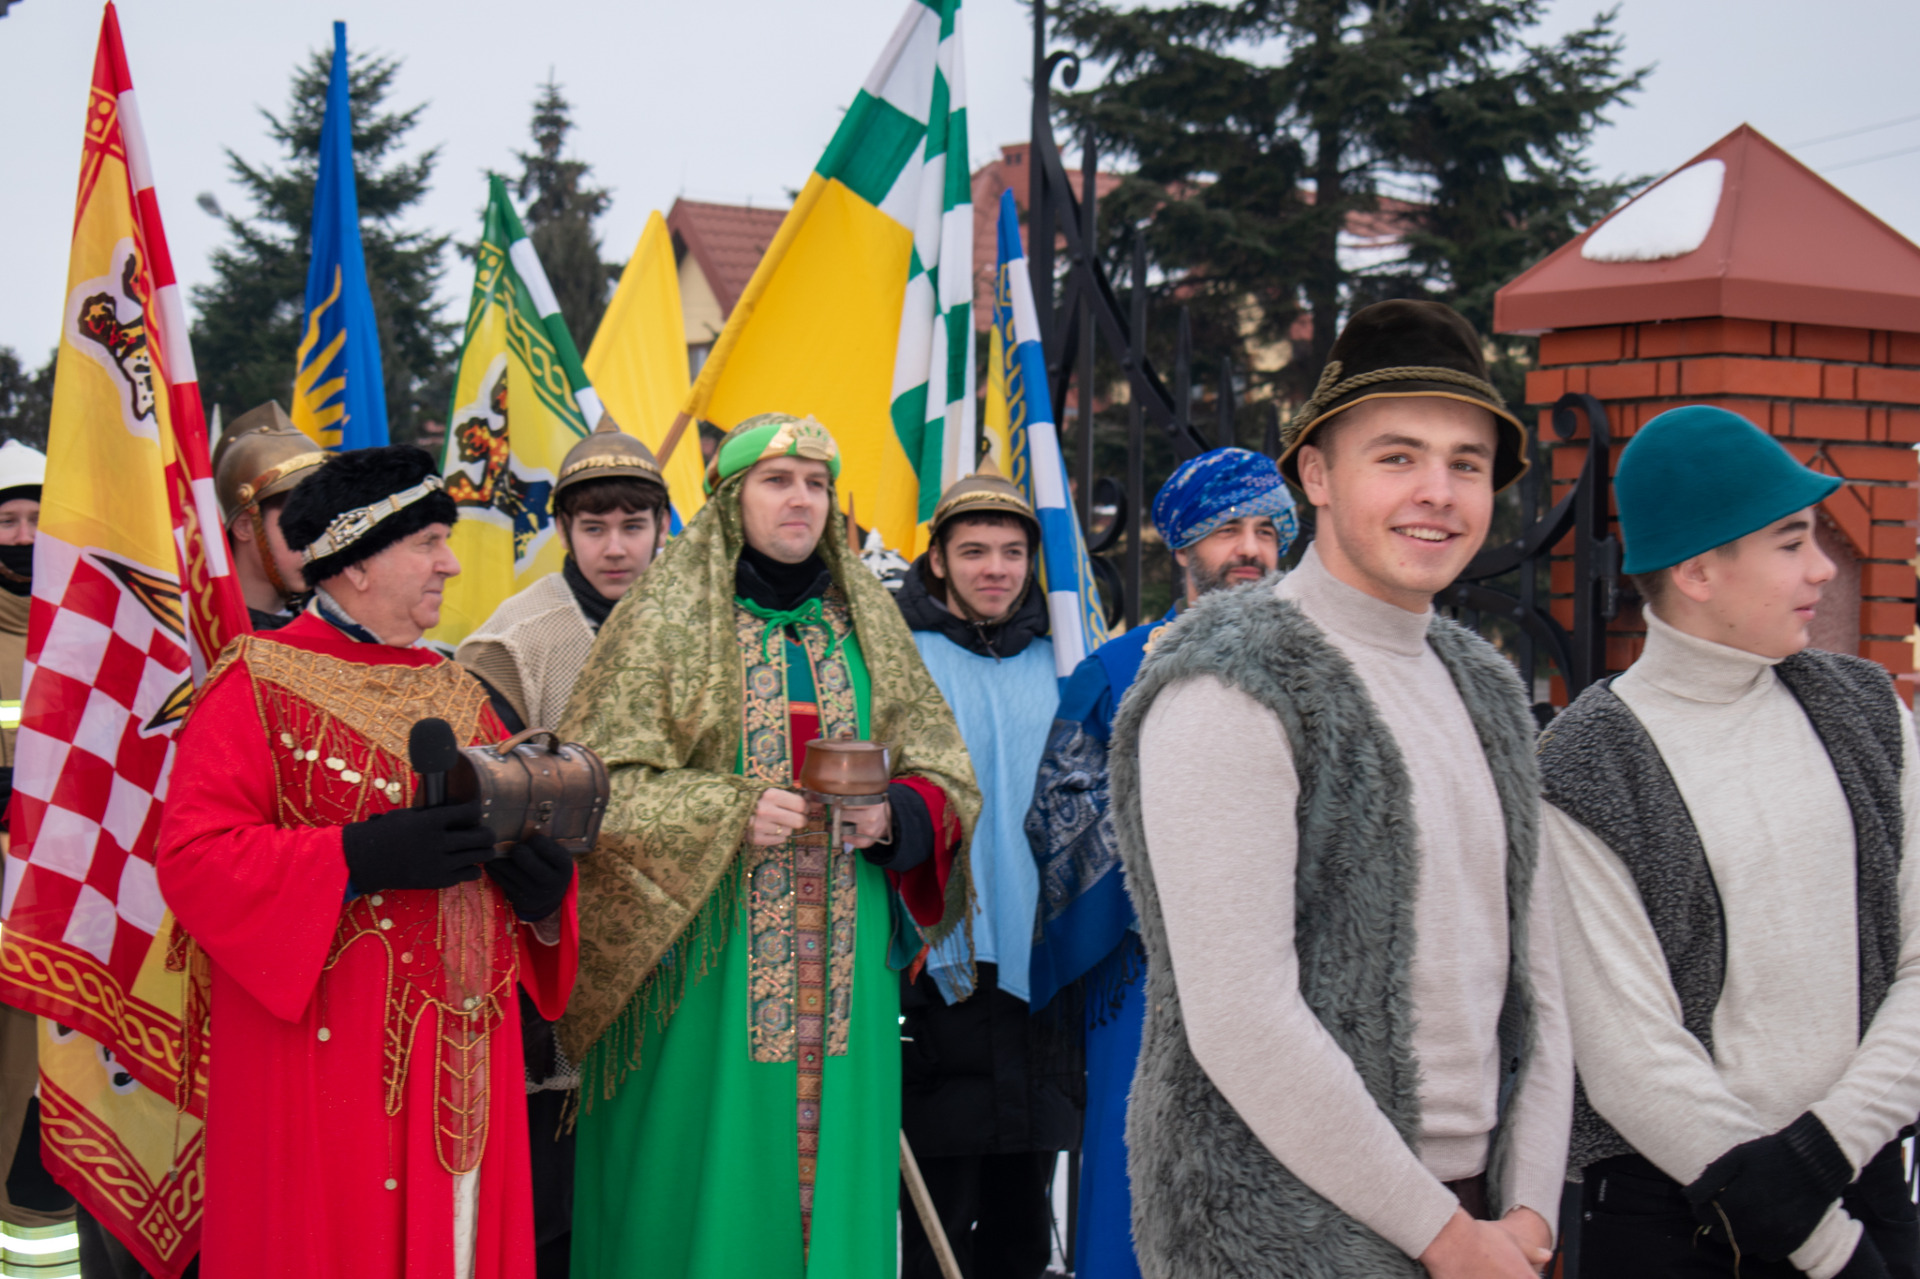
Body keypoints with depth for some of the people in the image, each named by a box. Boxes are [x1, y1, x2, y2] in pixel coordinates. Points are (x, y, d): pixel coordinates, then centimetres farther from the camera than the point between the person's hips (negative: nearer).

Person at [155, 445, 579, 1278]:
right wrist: (361, 857, -24)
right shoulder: (257, 686, -5)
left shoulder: (456, 692, 15)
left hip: (464, 1051, 6)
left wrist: (542, 885, -7)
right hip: (329, 1056, -6)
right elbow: (193, 858, -15)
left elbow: (519, 814, 17)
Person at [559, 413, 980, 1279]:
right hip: (707, 956, -4)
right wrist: (732, 813, -18)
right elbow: (594, 782, -7)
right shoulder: (666, 616, -2)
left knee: (831, 1162, 5)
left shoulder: (865, 618, 12)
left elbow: (945, 773, 13)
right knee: (711, 1170, -3)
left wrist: (892, 813, -8)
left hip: (841, 963, 4)